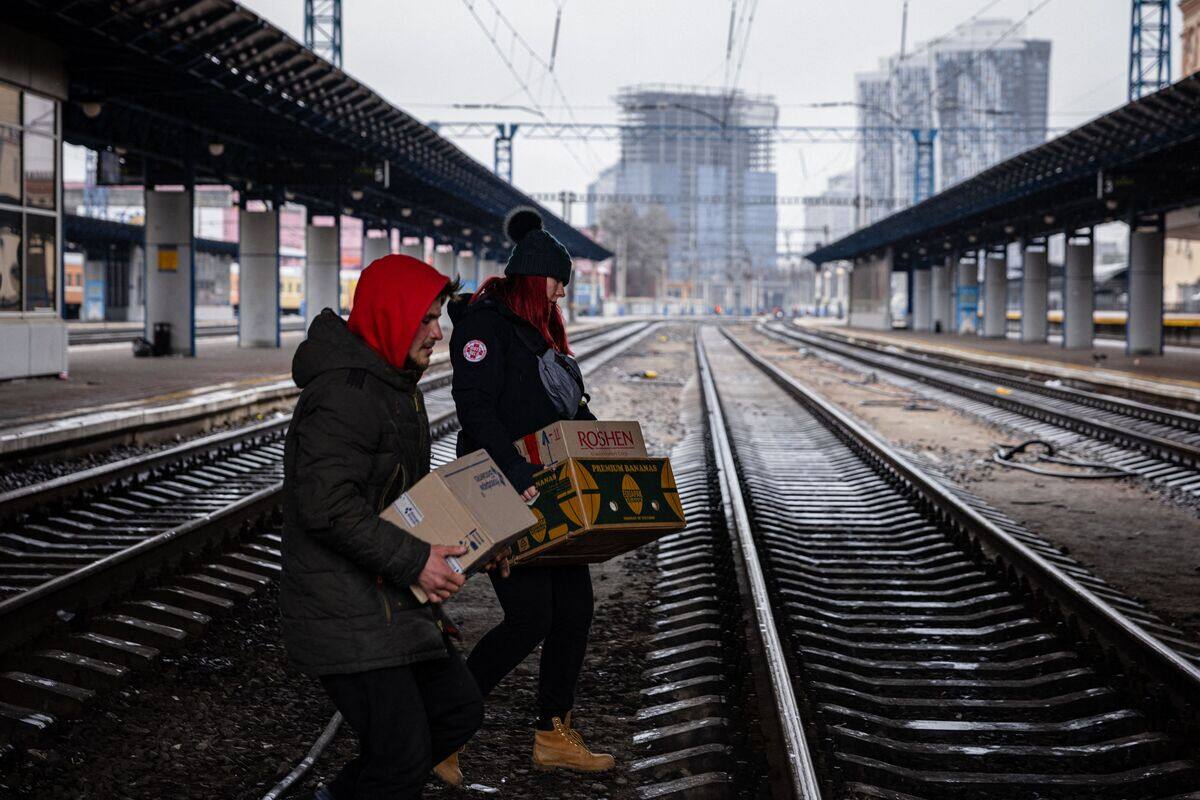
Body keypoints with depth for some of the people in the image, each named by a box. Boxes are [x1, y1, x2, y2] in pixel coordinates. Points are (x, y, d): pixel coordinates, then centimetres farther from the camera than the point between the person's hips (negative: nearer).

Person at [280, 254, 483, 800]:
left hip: (391, 598, 10)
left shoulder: (394, 382, 15)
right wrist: (412, 560, -23)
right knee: (402, 752, -7)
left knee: (459, 710, 14)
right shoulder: (342, 394, -20)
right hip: (343, 608, -10)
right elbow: (327, 507, -26)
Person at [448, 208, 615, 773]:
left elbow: (574, 408, 23)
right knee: (531, 618, -10)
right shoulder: (485, 323, -12)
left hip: (549, 493, 9)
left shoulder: (540, 330, 17)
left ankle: (553, 736, 19)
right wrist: (517, 476, -30)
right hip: (501, 494, -9)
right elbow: (475, 409, -23)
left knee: (574, 608, 7)